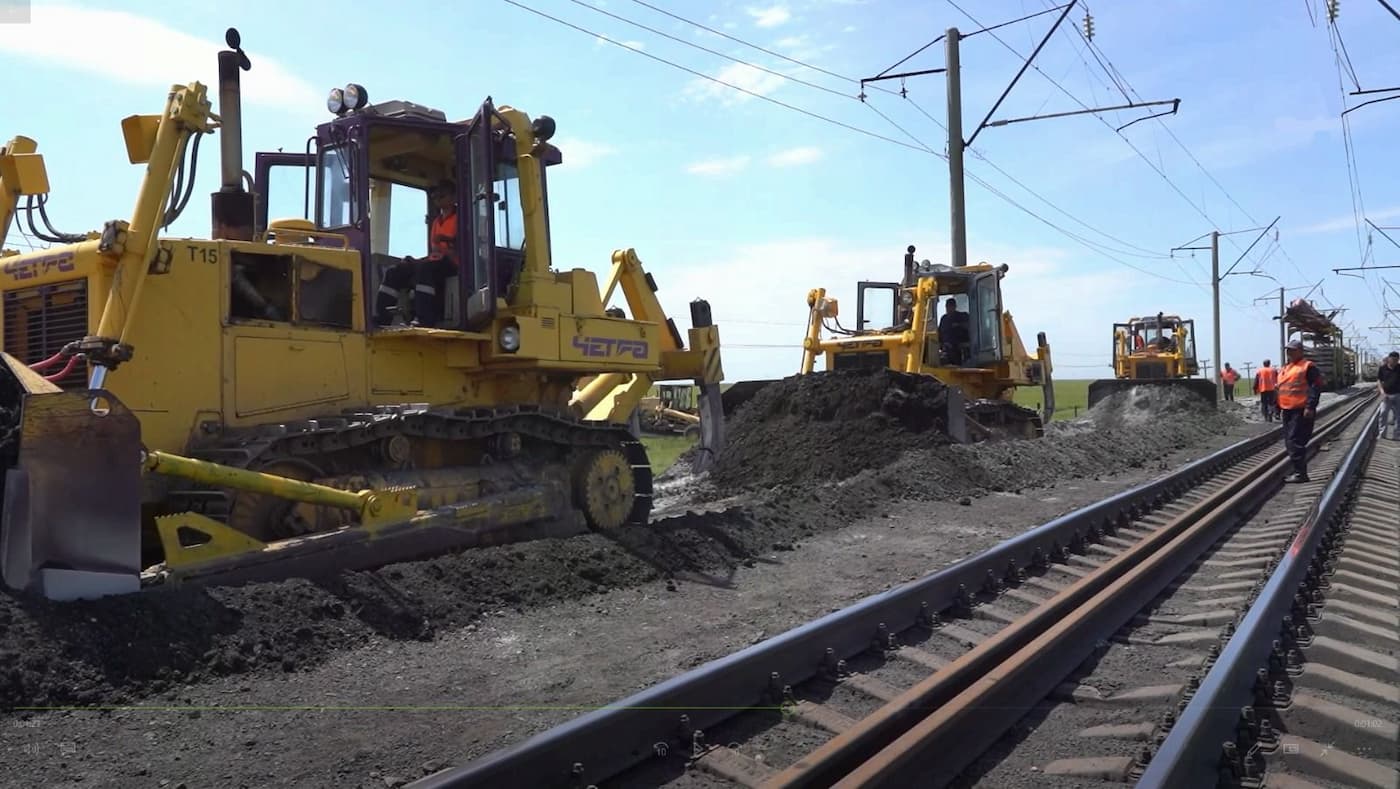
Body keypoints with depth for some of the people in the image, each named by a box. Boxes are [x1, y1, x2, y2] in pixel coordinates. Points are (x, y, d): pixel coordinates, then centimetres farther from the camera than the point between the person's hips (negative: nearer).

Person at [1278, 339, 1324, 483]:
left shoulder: (1308, 366, -7)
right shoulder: (1284, 369, 19)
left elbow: (1316, 387, -14)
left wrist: (1310, 407, -20)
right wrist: (1279, 408, 22)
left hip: (1301, 412, -9)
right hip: (1287, 411, 9)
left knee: (1295, 442, -12)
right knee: (1289, 442, 11)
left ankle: (1300, 473, -9)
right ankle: (1298, 471, 19)